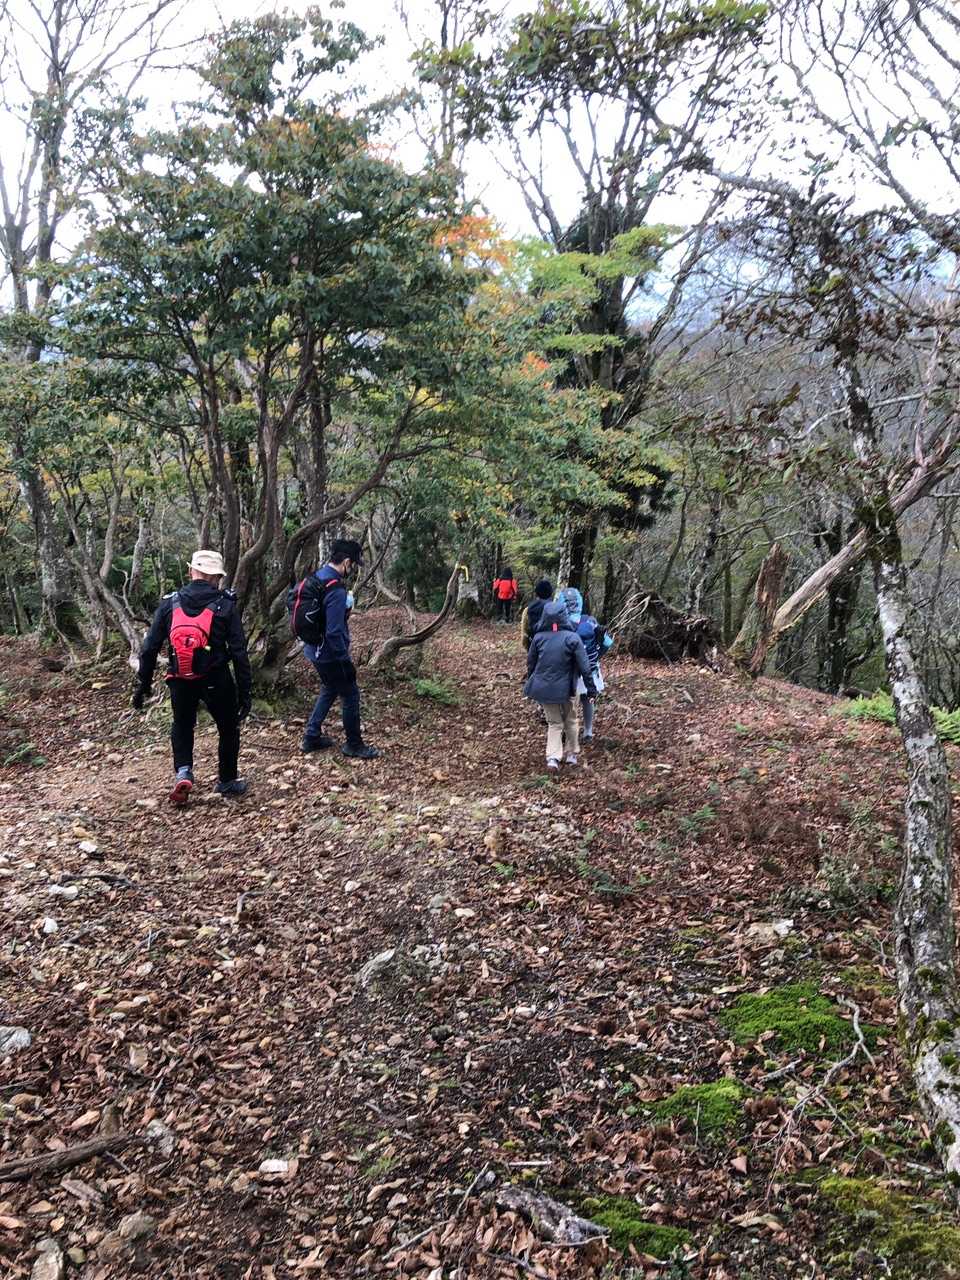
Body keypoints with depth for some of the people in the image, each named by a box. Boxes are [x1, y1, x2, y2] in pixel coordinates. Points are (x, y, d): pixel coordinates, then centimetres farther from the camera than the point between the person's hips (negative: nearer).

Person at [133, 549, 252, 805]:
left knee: (182, 727, 25)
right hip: (216, 680, -2)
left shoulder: (170, 602, 0)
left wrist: (143, 684, 10)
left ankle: (183, 772, 4)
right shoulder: (226, 604, -6)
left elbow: (150, 647, 1)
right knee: (228, 729, 20)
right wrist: (245, 691, -4)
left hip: (181, 681, 2)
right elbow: (239, 651, -9)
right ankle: (227, 781, 30)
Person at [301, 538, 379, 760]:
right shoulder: (336, 590, -26)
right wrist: (345, 661, -19)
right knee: (350, 694, 5)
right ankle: (354, 745, 16)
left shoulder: (317, 578, 3)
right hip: (330, 654, -9)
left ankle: (312, 737, 29)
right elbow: (334, 632, -27)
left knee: (330, 690, 24)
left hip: (315, 650, 9)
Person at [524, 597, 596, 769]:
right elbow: (584, 666, -11)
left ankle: (553, 757, -5)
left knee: (554, 723, 12)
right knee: (570, 720, 20)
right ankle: (571, 754, 27)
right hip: (564, 688, -2)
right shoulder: (572, 638, -13)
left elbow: (530, 663, 7)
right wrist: (590, 686, -2)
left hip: (543, 688, 2)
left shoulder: (539, 637, -4)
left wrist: (531, 683, 21)